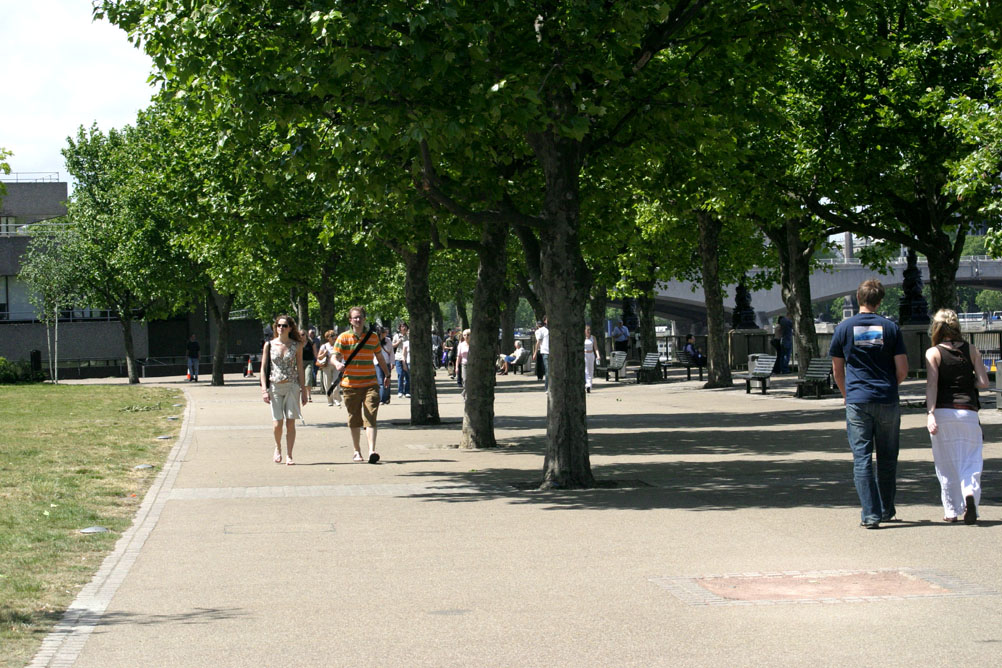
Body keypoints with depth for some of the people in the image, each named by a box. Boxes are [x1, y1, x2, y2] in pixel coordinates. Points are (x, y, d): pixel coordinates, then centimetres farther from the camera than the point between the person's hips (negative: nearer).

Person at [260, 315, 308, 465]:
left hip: (292, 387, 0)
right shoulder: (269, 345, 4)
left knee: (290, 422, -4)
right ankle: (278, 448, 22)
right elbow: (263, 368, 5)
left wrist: (304, 391, 4)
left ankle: (289, 455, 4)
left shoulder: (296, 346, 4)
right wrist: (264, 390, -4)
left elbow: (300, 369, 7)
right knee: (278, 423, -6)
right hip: (275, 387, 0)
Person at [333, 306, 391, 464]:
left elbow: (380, 358, 21)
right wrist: (337, 364, -27)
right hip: (350, 385, 0)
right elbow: (335, 356, -4)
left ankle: (372, 451, -20)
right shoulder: (343, 337, 2)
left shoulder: (373, 337, 8)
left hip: (370, 384, 0)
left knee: (370, 418, -11)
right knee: (354, 420, 8)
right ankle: (357, 452, 21)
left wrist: (387, 375, 28)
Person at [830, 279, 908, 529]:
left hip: (857, 402, -1)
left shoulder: (845, 327, 1)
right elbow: (902, 370, 0)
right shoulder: (890, 328, 1)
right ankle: (886, 510, 23)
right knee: (887, 459, 13)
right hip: (887, 401, 1)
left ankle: (870, 514, -6)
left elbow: (837, 370, 9)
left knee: (862, 459, 0)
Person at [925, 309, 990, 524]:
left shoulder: (933, 353, 0)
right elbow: (983, 382, 1)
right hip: (968, 412, 1)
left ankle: (951, 511, 14)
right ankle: (970, 493, -24)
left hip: (942, 412, -1)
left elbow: (932, 384, -11)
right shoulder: (972, 350, 6)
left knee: (947, 465, 9)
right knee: (970, 461, 4)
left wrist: (930, 413, -17)